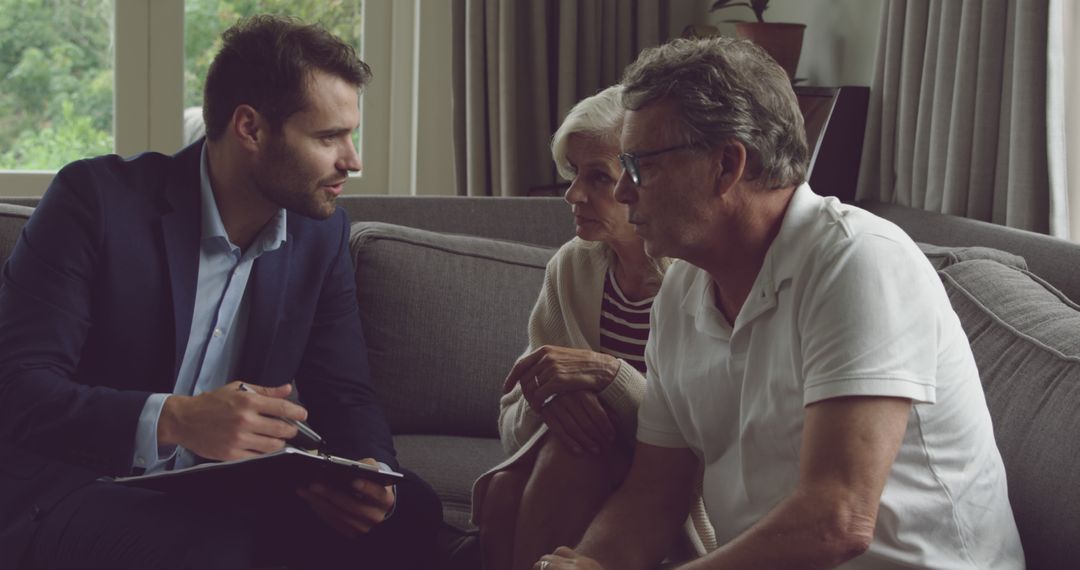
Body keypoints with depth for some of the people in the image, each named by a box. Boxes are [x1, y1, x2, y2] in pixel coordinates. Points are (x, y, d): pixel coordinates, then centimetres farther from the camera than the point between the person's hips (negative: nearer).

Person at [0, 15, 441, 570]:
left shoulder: (321, 232, 5)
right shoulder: (97, 197, -13)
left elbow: (343, 394, 8)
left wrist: (371, 478, -16)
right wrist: (171, 420, -37)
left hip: (222, 501, 6)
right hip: (68, 490, -5)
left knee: (407, 511, -16)